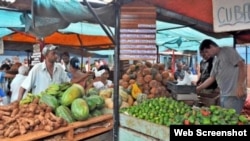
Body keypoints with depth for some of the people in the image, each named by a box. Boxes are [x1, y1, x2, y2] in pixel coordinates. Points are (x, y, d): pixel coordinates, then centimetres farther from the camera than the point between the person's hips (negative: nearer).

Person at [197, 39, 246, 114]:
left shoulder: (228, 51, -2)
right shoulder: (216, 61, 21)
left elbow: (241, 65, -11)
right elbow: (211, 78, 25)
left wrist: (240, 87, -18)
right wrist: (198, 88, 24)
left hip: (234, 95, -8)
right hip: (223, 95, 8)